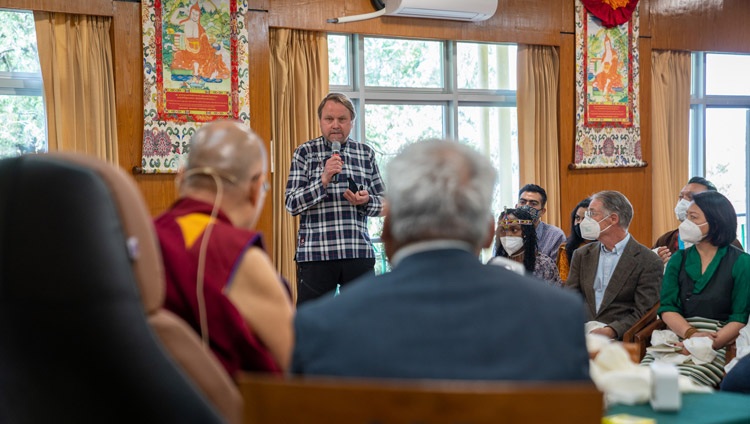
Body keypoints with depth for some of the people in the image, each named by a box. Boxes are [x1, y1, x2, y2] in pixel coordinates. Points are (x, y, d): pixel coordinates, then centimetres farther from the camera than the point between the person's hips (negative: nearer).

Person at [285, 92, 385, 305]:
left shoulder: (366, 153, 11)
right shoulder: (305, 152, 4)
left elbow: (382, 204, 13)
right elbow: (292, 205, -3)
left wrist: (366, 200, -9)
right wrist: (323, 180, -16)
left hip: (359, 253, 2)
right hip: (315, 254, -2)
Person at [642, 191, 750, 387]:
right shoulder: (678, 259, 14)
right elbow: (667, 308, 5)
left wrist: (709, 344, -18)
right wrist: (691, 334, -14)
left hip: (719, 346, -3)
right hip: (677, 340, 3)